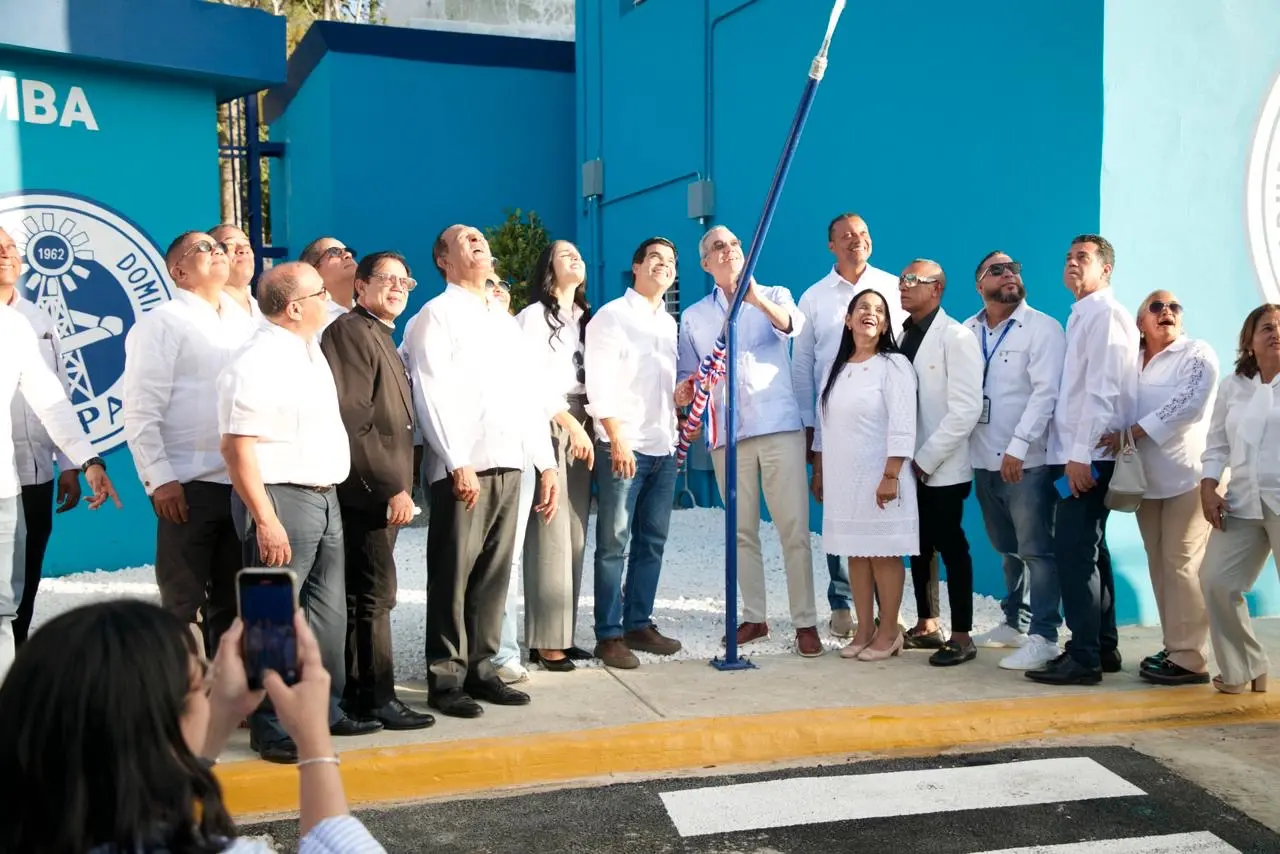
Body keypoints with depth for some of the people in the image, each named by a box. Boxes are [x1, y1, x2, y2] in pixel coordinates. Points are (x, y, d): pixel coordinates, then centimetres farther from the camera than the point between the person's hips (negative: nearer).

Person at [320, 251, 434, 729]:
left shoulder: (382, 339, 21)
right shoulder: (351, 332, -9)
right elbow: (353, 421, -18)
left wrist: (397, 486, 13)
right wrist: (392, 487, -18)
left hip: (381, 493, 9)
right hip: (367, 492, -9)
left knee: (364, 596, 12)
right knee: (375, 594, -5)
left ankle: (359, 696, 18)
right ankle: (376, 698, 3)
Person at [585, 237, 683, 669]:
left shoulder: (671, 323, 18)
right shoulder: (611, 316, -1)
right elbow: (600, 383, -9)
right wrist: (618, 439, -16)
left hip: (664, 447, 6)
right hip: (623, 446, -6)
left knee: (652, 542, 9)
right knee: (615, 545, -3)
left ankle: (638, 624, 18)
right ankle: (608, 635, 2)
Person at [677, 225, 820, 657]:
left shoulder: (775, 295, 8)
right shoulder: (694, 317, 14)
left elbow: (793, 326, -15)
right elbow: (687, 374, 14)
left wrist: (759, 300, -35)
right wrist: (685, 388, -11)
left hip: (779, 425, -2)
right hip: (727, 432, 3)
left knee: (794, 528, -5)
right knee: (742, 531, 8)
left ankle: (805, 622, 0)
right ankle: (754, 617, 17)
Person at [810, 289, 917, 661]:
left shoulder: (894, 365, -6)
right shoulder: (836, 369, 14)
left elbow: (902, 426, -13)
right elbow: (823, 423, 18)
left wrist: (891, 475, -19)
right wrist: (818, 471, 15)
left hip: (878, 476, -6)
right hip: (842, 478, 6)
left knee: (884, 553, -2)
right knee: (855, 553, 9)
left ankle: (888, 633, 7)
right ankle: (864, 630, 16)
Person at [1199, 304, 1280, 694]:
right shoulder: (1232, 386, 14)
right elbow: (1217, 442, 16)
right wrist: (1208, 485, 2)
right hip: (1243, 502, 4)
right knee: (1216, 580, -2)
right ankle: (1243, 669, 14)